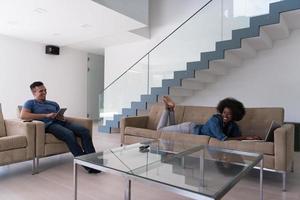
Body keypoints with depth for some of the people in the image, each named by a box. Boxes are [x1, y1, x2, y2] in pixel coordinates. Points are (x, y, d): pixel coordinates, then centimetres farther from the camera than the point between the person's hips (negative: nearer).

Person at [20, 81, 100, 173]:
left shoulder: (54, 104, 31)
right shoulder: (30, 103, 15)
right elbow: (23, 115, -6)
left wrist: (62, 118, -3)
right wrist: (46, 115, -11)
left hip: (61, 122, 6)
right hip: (49, 124, -5)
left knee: (85, 131, -22)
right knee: (69, 134, -36)